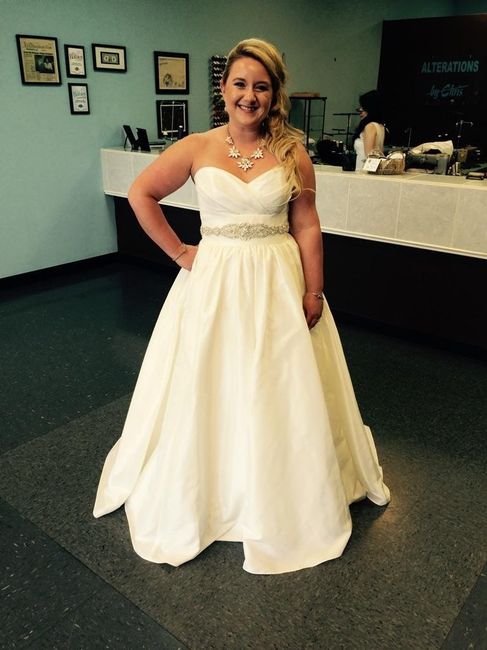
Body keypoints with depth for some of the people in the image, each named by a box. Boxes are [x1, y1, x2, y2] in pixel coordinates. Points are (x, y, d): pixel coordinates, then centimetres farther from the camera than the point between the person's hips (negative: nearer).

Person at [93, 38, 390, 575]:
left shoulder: (291, 153, -2)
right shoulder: (196, 148, -3)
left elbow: (307, 227, -1)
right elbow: (141, 194, 1)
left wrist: (314, 292, -4)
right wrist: (179, 252, -2)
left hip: (278, 283, 1)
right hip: (214, 281, 0)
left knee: (280, 393, 11)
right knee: (206, 388, 10)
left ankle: (281, 502, 37)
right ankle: (200, 493, 36)